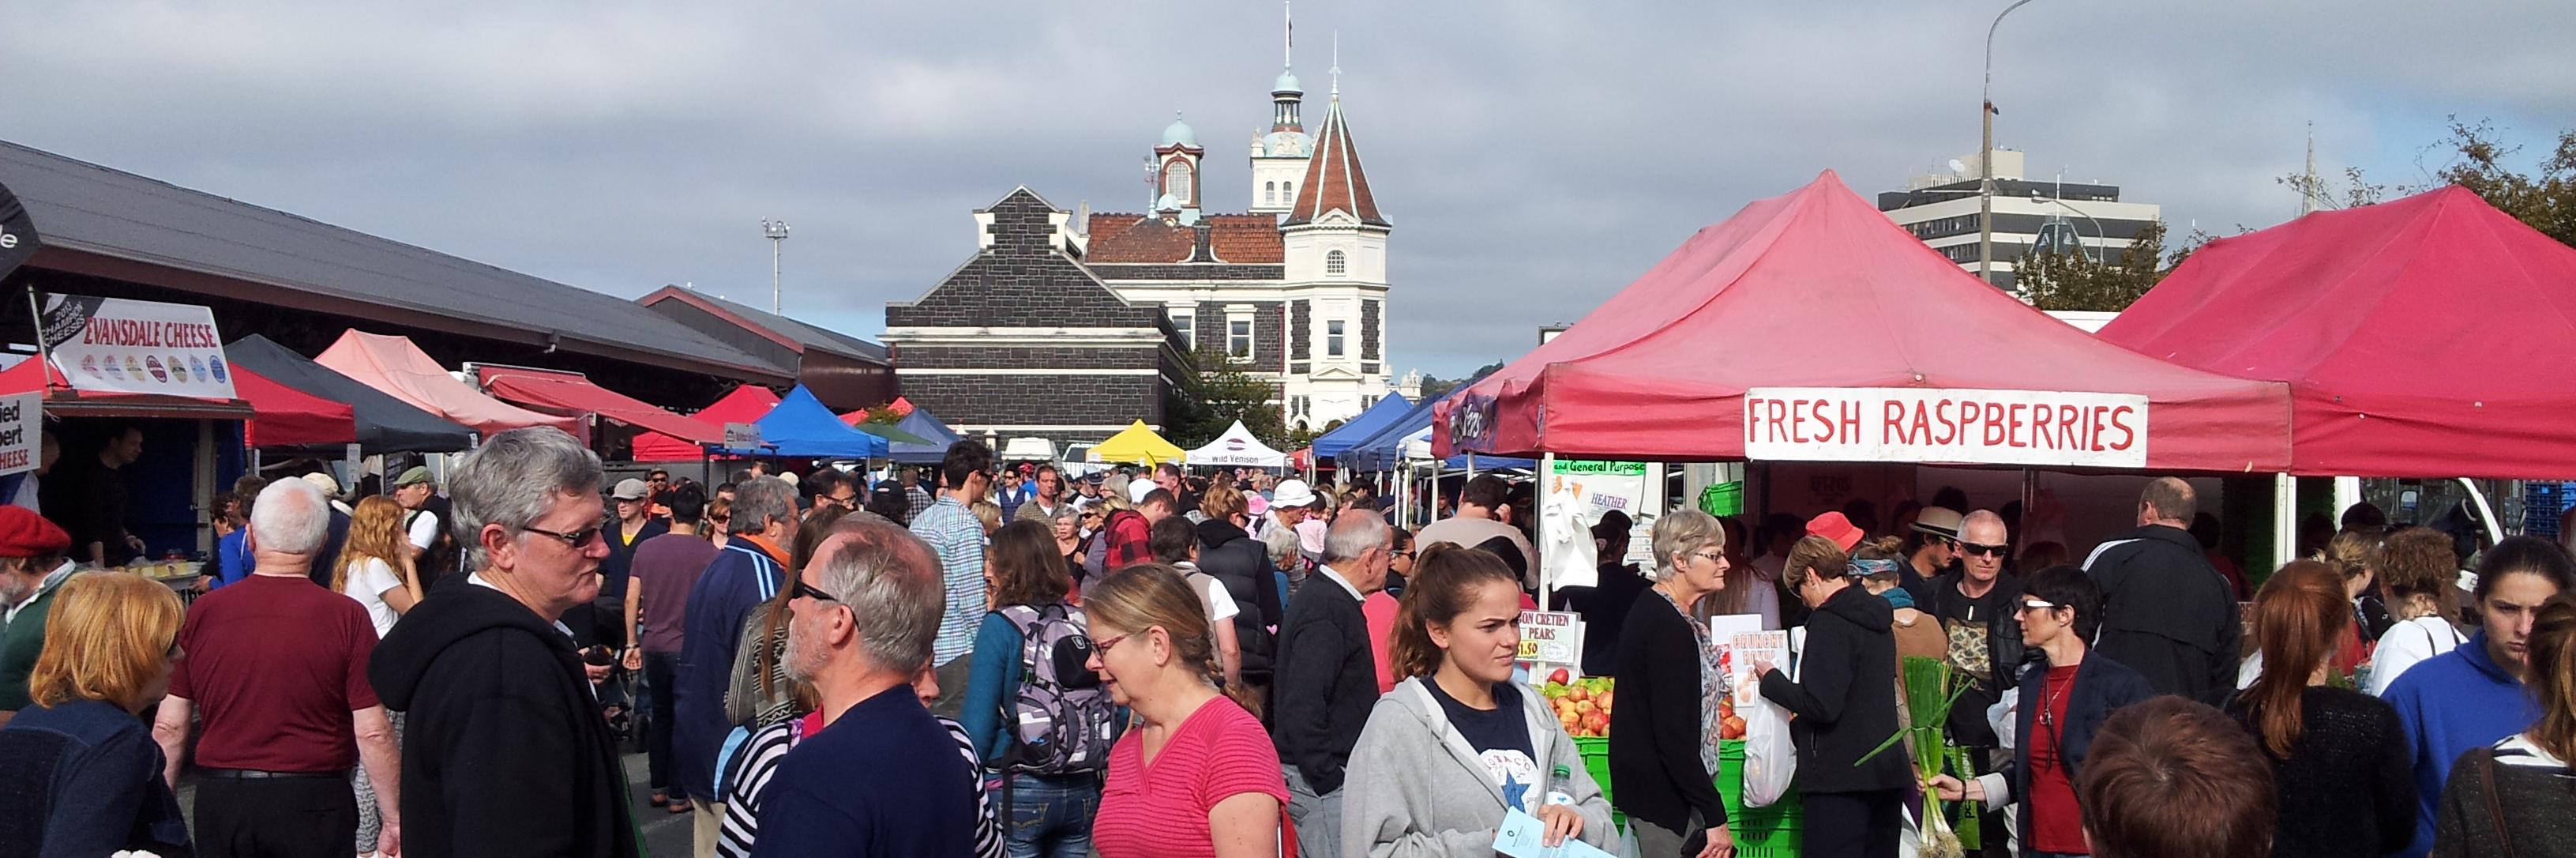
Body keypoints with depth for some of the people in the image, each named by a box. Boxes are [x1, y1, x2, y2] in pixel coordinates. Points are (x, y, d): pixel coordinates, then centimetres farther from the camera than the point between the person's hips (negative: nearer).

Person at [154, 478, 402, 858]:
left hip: (220, 799, 2)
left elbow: (168, 727, 3)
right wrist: (394, 823, -1)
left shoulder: (202, 613, -1)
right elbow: (373, 733, -10)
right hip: (314, 801, -2)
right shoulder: (347, 617, -9)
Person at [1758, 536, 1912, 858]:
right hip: (1887, 771, 9)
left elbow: (1822, 705, -20)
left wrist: (1771, 680, -6)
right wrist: (1799, 717, 29)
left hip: (1841, 776, -9)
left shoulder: (1830, 620, -13)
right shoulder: (1877, 620, 15)